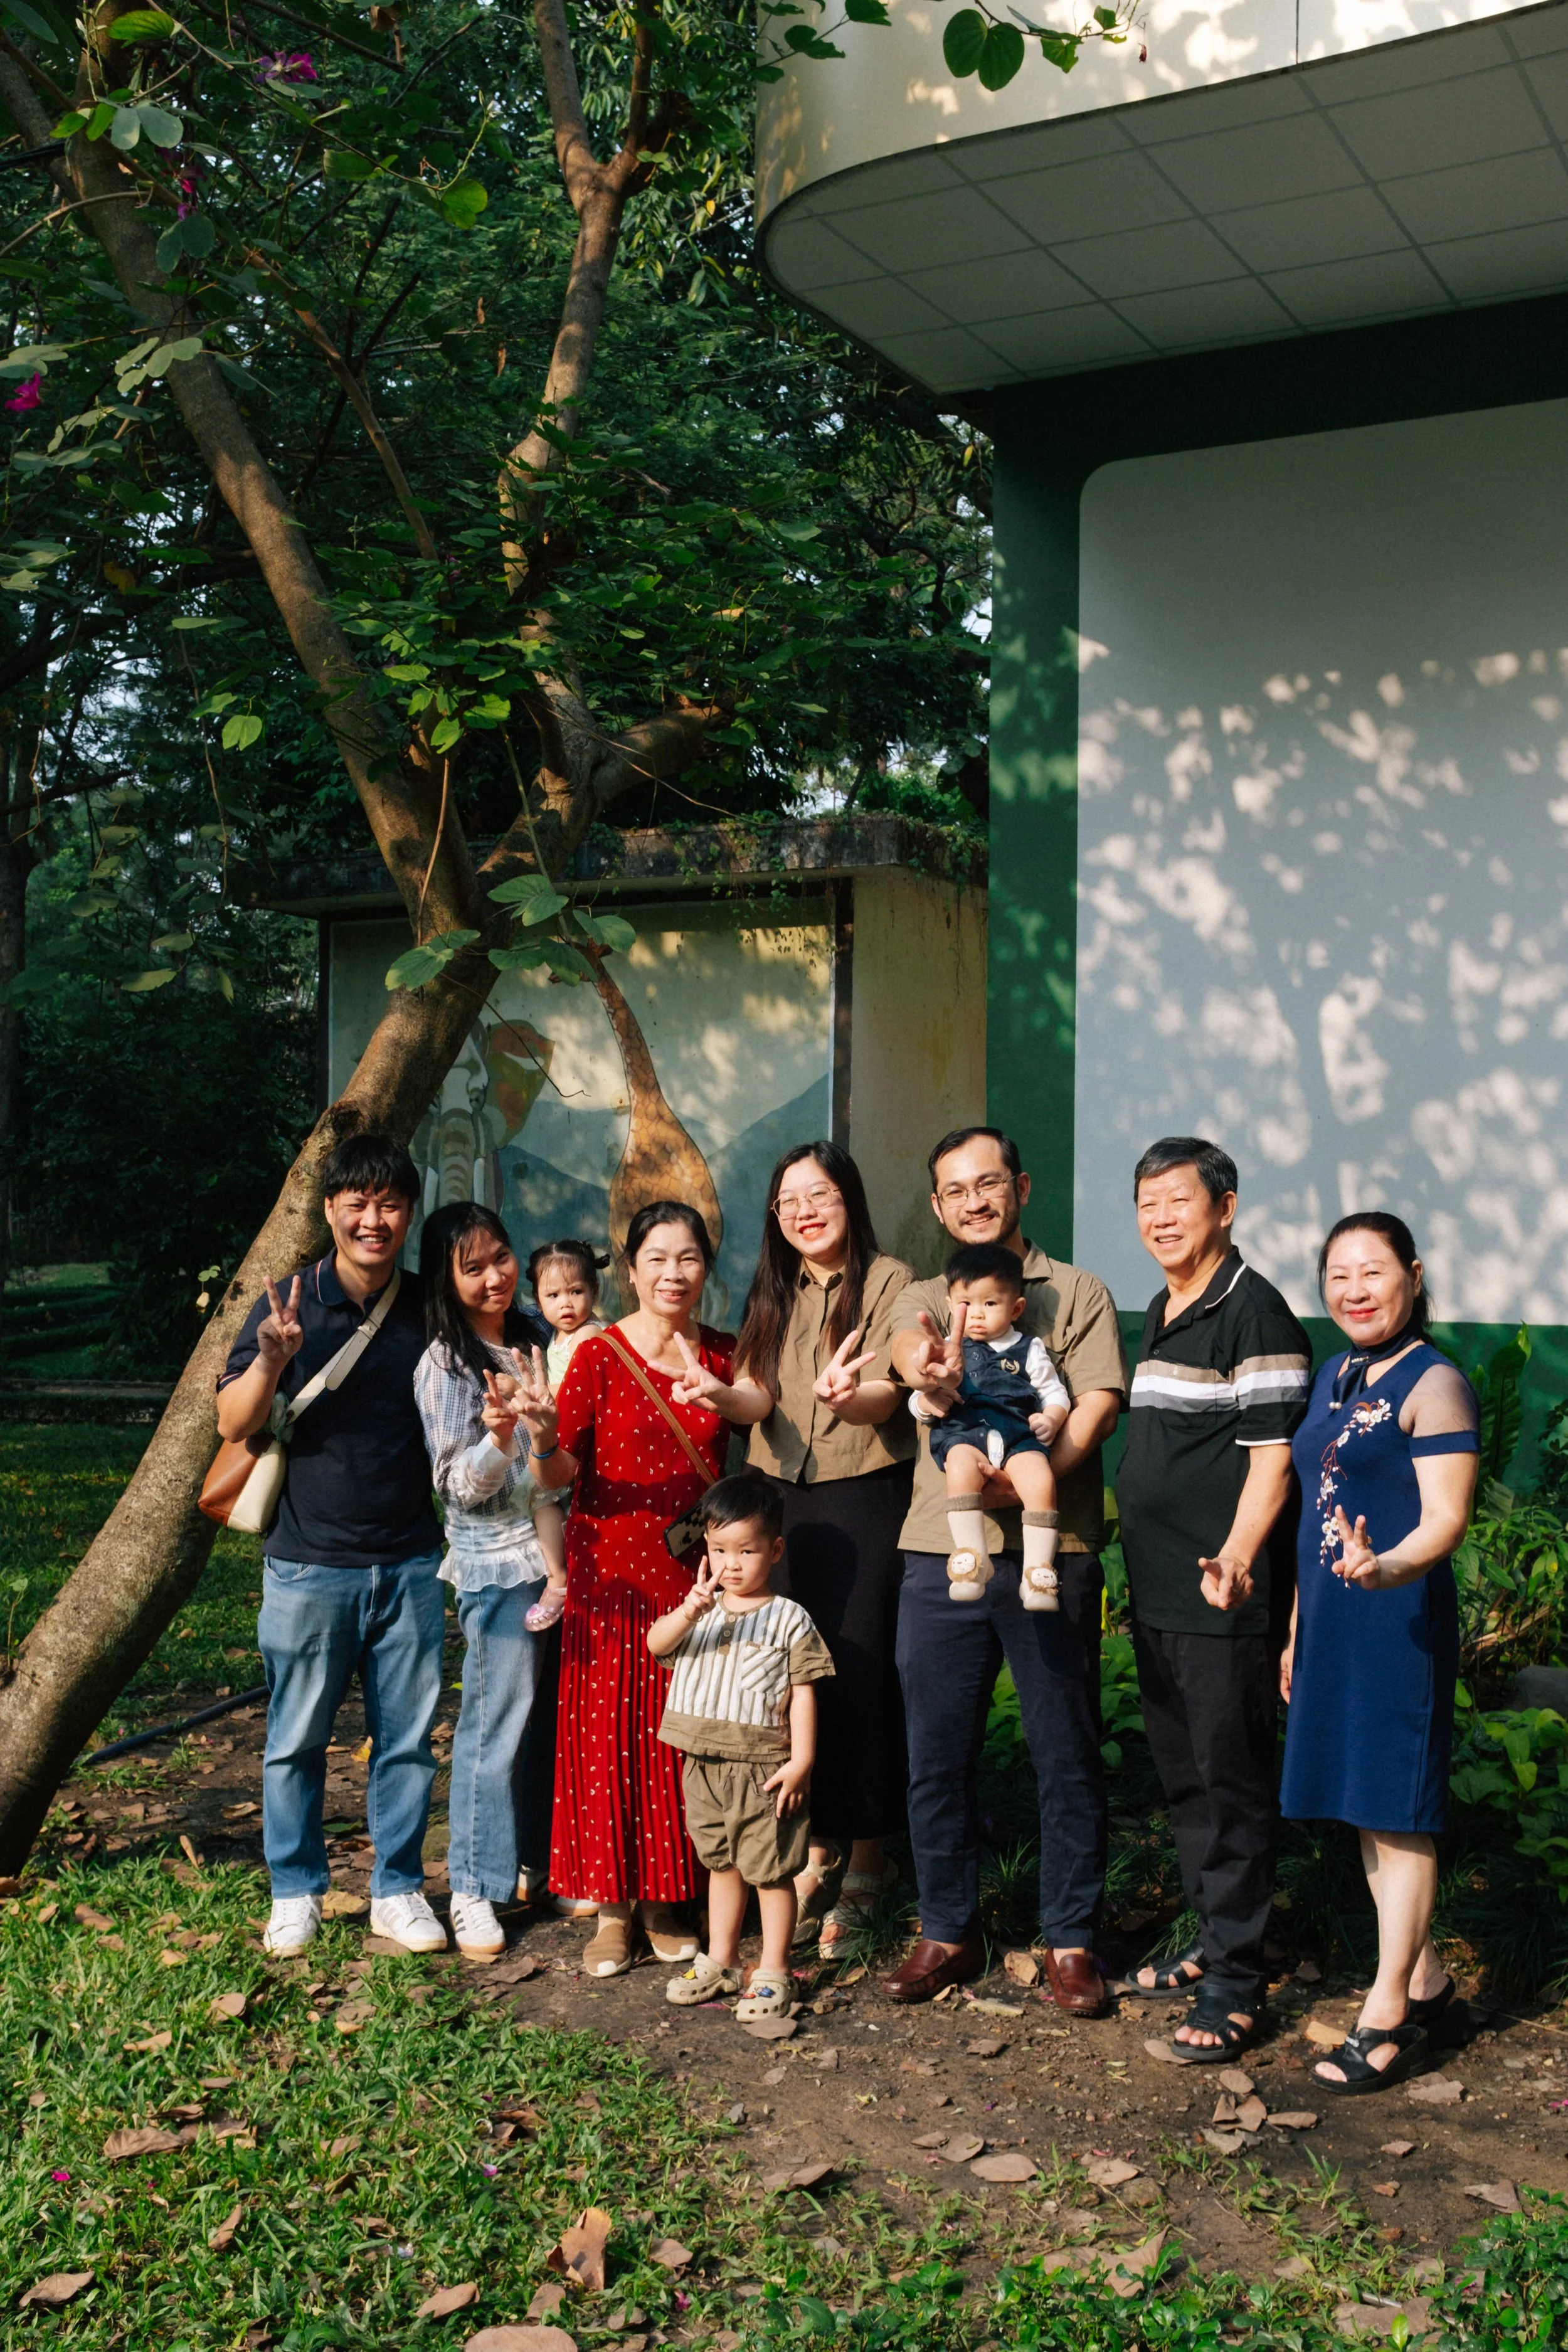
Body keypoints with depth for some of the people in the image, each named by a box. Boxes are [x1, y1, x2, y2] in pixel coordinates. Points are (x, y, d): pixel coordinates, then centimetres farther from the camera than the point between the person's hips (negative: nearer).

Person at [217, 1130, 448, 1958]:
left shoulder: (429, 1312, 3)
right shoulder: (290, 1306, -4)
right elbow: (233, 1424, -8)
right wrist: (271, 1360, -26)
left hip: (409, 1563, 2)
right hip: (309, 1564, -2)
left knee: (407, 1737, 9)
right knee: (297, 1738, 8)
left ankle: (398, 1890, 24)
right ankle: (296, 1891, 25)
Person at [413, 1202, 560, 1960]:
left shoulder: (531, 1344, 11)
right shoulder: (445, 1365, -8)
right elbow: (459, 1485, -13)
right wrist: (499, 1436, -29)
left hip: (555, 1553, 6)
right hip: (496, 1562, -6)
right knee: (496, 1722, -4)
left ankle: (540, 1858, 25)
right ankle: (474, 1889, 8)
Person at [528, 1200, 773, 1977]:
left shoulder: (721, 1354, 8)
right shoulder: (600, 1355, -4)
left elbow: (760, 1403, -12)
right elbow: (559, 1474, -9)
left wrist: (715, 1394, -33)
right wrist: (545, 1441, -31)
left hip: (696, 1575, 3)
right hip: (612, 1573, -3)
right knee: (609, 1736, 0)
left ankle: (667, 1901, 20)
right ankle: (613, 1909, 11)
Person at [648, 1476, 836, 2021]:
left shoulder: (789, 1620, -5)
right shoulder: (700, 1611, 7)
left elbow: (803, 1693, -6)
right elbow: (656, 1644, -9)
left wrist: (801, 1760, -12)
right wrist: (689, 1612, -28)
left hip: (764, 1767, -5)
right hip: (704, 1765, 5)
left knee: (770, 1870, 2)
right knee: (720, 1864, 18)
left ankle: (773, 1975, 12)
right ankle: (719, 1962, 31)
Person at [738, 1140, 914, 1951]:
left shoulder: (890, 1282, -4)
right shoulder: (774, 1294, 15)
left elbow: (886, 1396, -15)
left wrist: (844, 1395, -37)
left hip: (864, 1497, -5)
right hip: (778, 1497, 5)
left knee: (857, 1672, -3)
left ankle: (867, 1857, 12)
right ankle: (815, 1851, 16)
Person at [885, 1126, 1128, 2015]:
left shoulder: (1078, 1295, 7)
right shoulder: (926, 1300, 14)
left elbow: (1097, 1407, -5)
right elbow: (912, 1356, -9)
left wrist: (1023, 1482, -21)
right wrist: (936, 1376, -34)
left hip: (1051, 1551, -2)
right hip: (941, 1551, 2)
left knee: (1068, 1756, 4)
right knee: (937, 1755, 7)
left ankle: (1071, 1940, 18)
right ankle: (949, 1932, 23)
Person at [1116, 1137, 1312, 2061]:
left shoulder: (1254, 1312, -13)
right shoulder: (1162, 1313, 15)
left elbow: (1273, 1454, -19)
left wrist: (1237, 1554, -31)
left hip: (1223, 1597, -9)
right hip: (1157, 1593, 9)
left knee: (1231, 1785, -1)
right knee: (1184, 1778, 17)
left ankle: (1236, 1983, 8)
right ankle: (1211, 1941, 31)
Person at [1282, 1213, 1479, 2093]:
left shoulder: (1434, 1383, -11)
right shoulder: (1334, 1379, 13)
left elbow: (1447, 1519, -18)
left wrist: (1387, 1568, -37)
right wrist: (1298, 1628, 20)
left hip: (1400, 1620, -8)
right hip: (1333, 1623, 8)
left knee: (1398, 1814, -1)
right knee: (1366, 1811, 13)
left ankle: (1387, 2016, 8)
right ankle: (1430, 1990, 26)